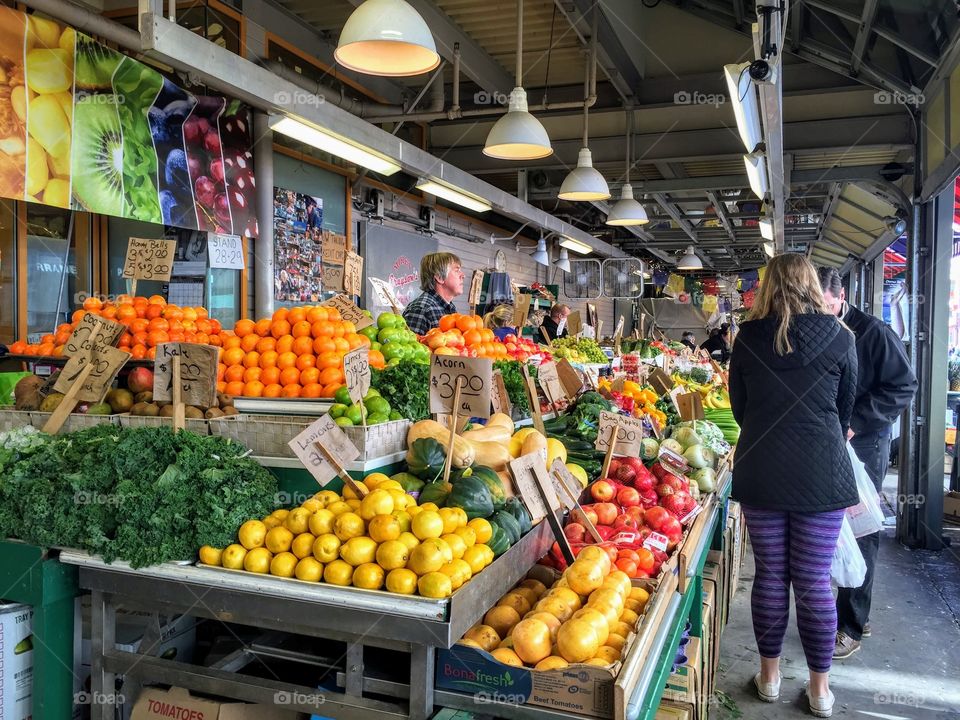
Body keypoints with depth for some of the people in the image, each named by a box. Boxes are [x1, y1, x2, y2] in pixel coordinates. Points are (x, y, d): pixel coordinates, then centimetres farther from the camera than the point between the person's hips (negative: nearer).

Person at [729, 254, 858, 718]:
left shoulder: (748, 338, -1)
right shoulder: (838, 336, -2)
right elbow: (847, 404, 11)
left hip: (761, 471, 1)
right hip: (822, 472, 0)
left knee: (770, 575, 11)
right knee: (814, 582, 7)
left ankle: (769, 675, 25)